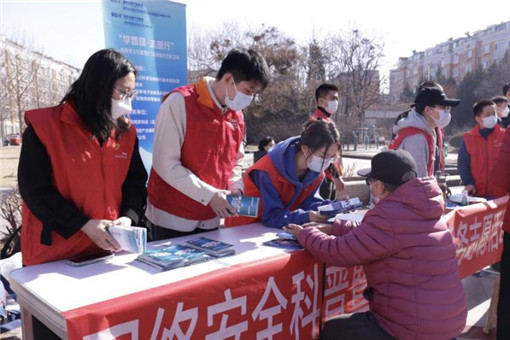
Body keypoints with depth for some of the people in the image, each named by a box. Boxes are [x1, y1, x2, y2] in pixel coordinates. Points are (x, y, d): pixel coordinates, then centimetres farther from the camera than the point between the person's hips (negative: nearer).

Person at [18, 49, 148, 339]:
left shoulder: (126, 132, 3)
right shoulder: (44, 126, -12)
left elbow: (136, 182, 6)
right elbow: (34, 189, -12)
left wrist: (129, 217, -13)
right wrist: (83, 225, -19)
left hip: (107, 252, 4)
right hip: (53, 255, -4)